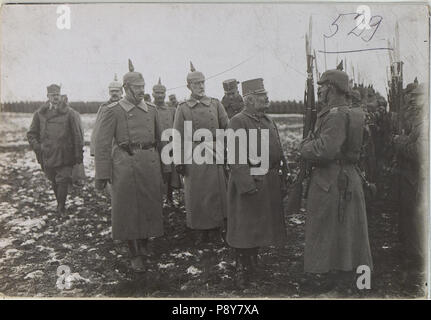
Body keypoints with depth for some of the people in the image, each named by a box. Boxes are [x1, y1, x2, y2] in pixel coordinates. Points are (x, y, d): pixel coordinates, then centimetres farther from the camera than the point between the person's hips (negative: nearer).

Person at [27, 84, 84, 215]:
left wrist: (78, 154, -2)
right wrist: (38, 148, -3)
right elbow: (31, 134, 12)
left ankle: (61, 207, 7)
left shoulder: (68, 112, 1)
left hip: (65, 155, -2)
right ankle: (60, 205, 30)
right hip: (48, 155, 2)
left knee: (63, 181, -7)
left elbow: (76, 135, 1)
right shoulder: (40, 113, 6)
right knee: (54, 182, 13)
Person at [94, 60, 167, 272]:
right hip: (126, 164, -4)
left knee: (150, 206, 11)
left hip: (151, 162, 4)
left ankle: (144, 244, 33)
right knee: (128, 209, 3)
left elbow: (159, 140, 20)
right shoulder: (113, 111, -2)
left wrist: (162, 166, 18)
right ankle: (135, 255, 16)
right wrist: (102, 175, -9)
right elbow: (102, 144, -5)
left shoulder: (151, 109, 12)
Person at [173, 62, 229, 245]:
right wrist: (179, 161, -4)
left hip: (215, 156, 2)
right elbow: (178, 137, 1)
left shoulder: (215, 104, 8)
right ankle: (199, 233, 15)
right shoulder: (183, 108, 3)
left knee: (216, 194, 5)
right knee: (196, 196, 3)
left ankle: (216, 231, 19)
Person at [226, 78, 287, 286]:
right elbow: (236, 157, -18)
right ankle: (242, 269, 17)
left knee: (260, 225, 16)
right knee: (244, 227, 3)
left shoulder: (268, 121, 14)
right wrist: (247, 184, -24)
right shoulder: (238, 122, -11)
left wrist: (281, 182, 15)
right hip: (248, 182, -8)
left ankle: (253, 264, 33)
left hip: (270, 183, 8)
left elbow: (278, 153, 18)